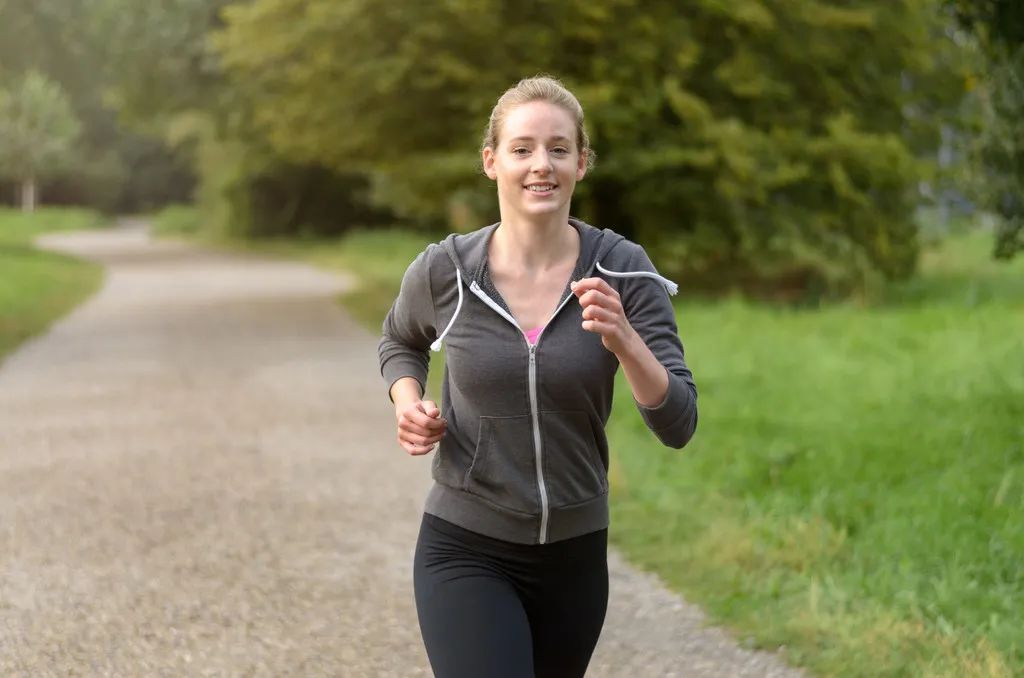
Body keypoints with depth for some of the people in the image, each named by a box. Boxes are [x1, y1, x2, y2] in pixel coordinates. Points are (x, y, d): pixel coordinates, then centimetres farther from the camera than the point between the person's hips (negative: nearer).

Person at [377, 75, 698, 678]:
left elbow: (678, 425, -14)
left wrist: (624, 340, -30)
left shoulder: (623, 273, -10)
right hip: (466, 553, -2)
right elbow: (401, 342, 14)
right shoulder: (444, 272, -10)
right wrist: (409, 403, -6)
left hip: (575, 554, 2)